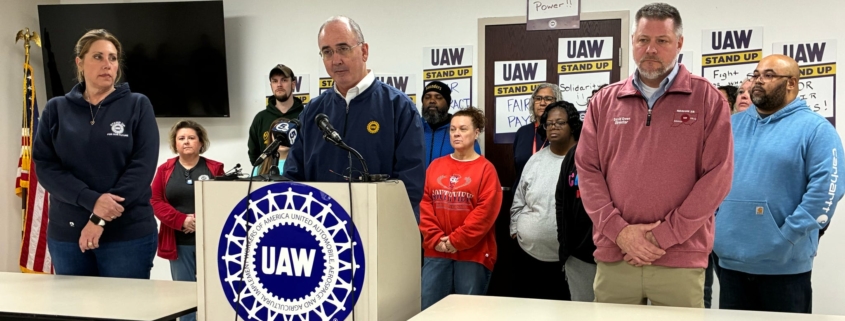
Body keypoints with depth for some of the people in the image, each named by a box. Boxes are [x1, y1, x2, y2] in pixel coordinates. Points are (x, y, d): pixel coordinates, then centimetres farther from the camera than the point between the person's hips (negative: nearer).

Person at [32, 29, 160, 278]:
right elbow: (44, 166, -1)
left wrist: (101, 219, -14)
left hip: (129, 233, -2)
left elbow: (143, 166, -7)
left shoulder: (138, 105, 1)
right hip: (66, 234, 2)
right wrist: (92, 200, -17)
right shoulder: (56, 109, 7)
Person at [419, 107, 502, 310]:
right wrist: (435, 239, -6)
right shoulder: (435, 166, 11)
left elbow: (486, 211, -9)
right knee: (429, 309, 5)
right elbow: (424, 204, 6)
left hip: (473, 253, -4)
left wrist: (456, 241, -12)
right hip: (436, 252, 4)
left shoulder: (486, 169, -1)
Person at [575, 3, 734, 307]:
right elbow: (587, 170, 5)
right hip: (613, 258, 2)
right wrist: (618, 230, -8)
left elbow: (717, 176, -6)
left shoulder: (707, 99, 1)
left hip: (681, 262, -2)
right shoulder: (604, 101, 10)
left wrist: (664, 236, -11)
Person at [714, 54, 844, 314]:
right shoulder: (732, 125, 13)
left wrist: (789, 236, -19)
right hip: (731, 259, 5)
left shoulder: (815, 128, -4)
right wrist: (713, 222, 2)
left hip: (785, 265, -5)